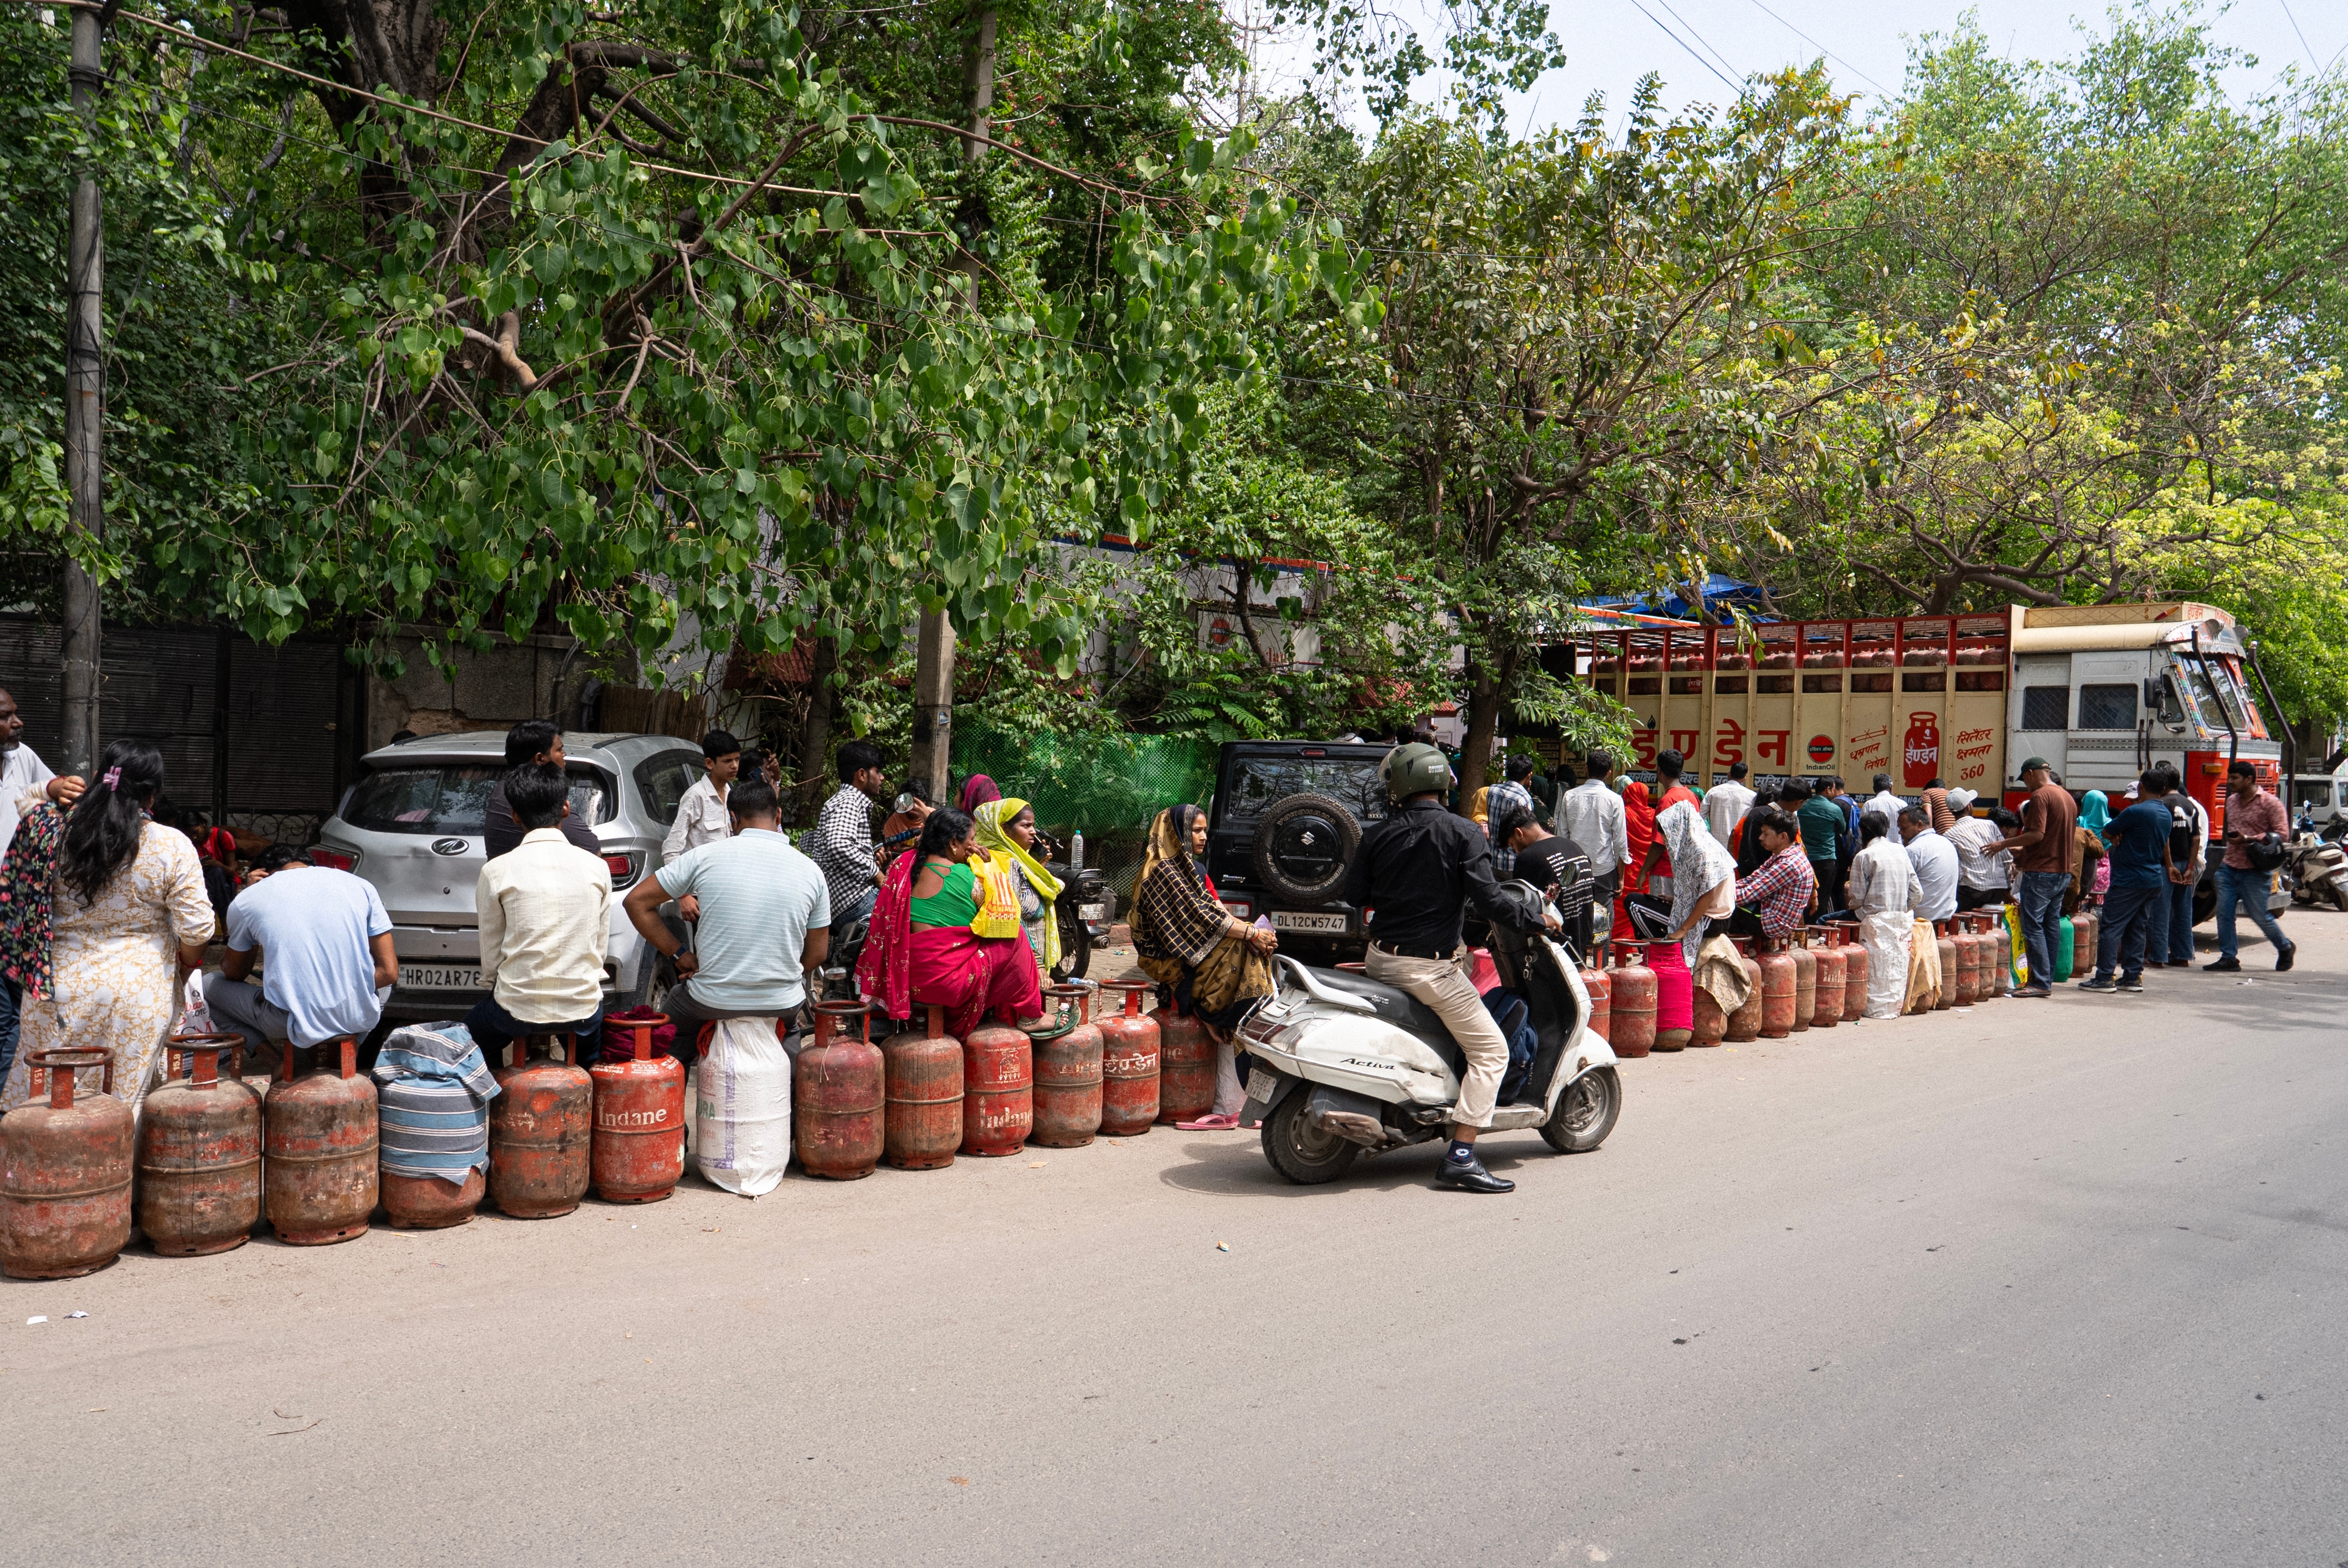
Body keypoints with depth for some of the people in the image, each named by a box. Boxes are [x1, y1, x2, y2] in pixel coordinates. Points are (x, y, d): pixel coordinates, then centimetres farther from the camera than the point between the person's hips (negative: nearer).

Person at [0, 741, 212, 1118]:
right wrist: (189, 966, 6)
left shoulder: (55, 832, -5)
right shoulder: (172, 847, -14)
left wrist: (50, 789, 2)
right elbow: (196, 927, -12)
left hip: (60, 987, 3)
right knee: (123, 1100, 9)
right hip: (139, 993, -2)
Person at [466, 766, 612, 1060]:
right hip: (582, 1008, 2)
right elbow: (600, 949, 5)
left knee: (473, 1026, 30)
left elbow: (490, 958, 0)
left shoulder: (496, 872, -8)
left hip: (518, 1010, -2)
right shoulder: (597, 867, -3)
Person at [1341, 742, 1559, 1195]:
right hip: (1431, 966, -6)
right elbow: (1486, 897, -16)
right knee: (1490, 1052, 2)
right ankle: (1460, 1159, -10)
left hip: (1380, 959, 6)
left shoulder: (1378, 835, 2)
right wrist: (1537, 921, -2)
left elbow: (1353, 896, 8)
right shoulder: (1464, 833, -8)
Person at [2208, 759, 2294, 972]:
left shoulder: (2270, 803, -8)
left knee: (2260, 915, 2)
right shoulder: (2232, 801, 13)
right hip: (2228, 867, 6)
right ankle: (2228, 958, 3)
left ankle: (2286, 948, 26)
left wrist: (2247, 839, -19)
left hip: (2254, 871, -6)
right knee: (2224, 913, -2)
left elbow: (2282, 834, -12)